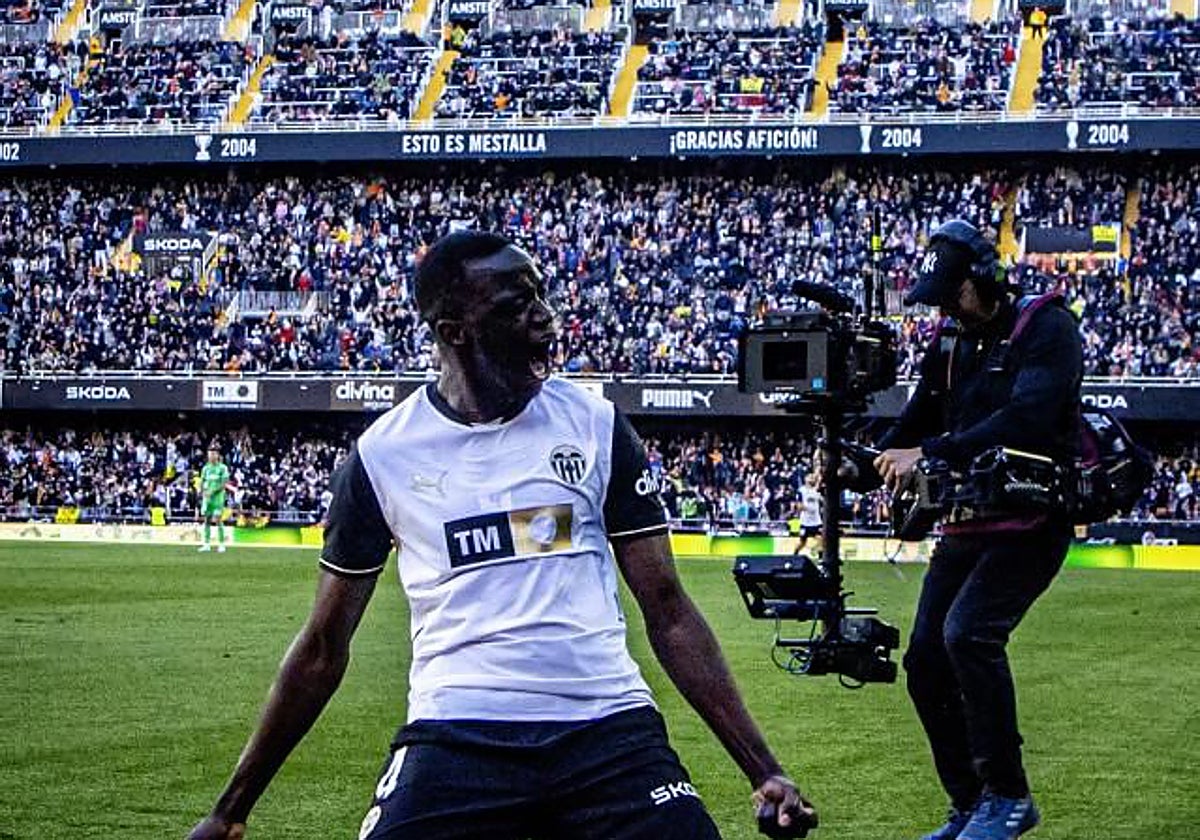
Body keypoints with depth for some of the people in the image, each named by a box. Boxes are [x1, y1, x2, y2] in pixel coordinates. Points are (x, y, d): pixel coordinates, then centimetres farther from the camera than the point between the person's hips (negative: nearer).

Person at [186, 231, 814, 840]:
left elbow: (667, 610, 8)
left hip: (609, 729, 1)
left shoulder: (594, 426, 7)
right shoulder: (383, 452, 4)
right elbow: (325, 646, 11)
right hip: (455, 738, -1)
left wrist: (763, 771, 0)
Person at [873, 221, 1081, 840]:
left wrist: (930, 453, -28)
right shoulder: (949, 347, 12)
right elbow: (915, 426, 12)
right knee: (926, 661, 2)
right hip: (967, 522, 8)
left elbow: (1025, 419, -24)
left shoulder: (1047, 330, -9)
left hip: (1032, 519, -8)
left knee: (969, 633, -25)